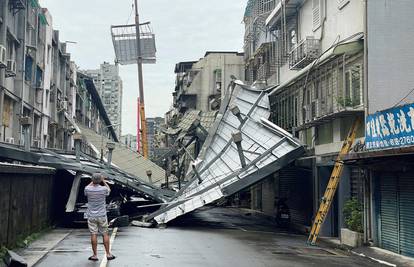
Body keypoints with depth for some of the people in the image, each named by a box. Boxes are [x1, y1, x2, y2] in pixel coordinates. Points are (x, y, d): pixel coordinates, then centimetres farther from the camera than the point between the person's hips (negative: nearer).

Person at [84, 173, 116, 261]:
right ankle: (108, 254, 15)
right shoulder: (103, 189, -13)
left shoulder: (88, 189, -11)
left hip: (91, 216, 0)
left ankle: (95, 255, 10)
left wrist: (92, 182, 19)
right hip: (102, 216, 0)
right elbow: (109, 189, 13)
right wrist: (103, 181, 18)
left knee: (93, 235, 4)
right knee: (105, 234, 10)